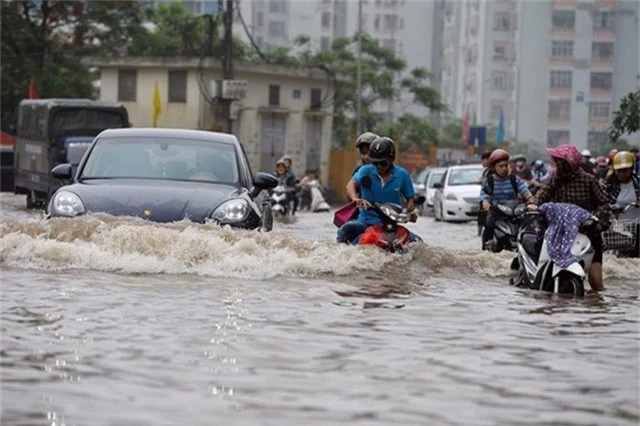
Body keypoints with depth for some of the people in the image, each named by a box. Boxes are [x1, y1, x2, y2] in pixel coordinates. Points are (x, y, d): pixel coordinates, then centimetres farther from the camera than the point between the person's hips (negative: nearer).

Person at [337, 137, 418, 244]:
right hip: (366, 221, -1)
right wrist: (355, 198, -40)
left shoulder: (402, 174, 4)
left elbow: (410, 198, 12)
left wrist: (410, 211, -12)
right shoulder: (366, 171, 0)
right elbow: (351, 184, -17)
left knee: (417, 241, -17)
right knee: (347, 228, -31)